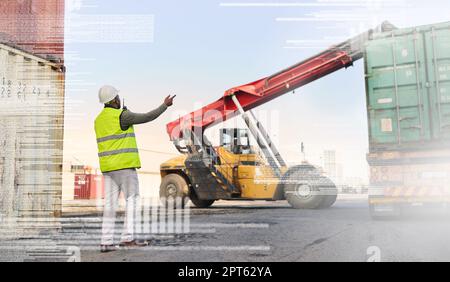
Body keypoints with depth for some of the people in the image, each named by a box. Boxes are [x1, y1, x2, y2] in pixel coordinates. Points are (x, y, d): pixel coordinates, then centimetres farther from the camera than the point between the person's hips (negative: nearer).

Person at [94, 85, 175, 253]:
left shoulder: (99, 120, 15)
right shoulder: (122, 115, -9)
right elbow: (147, 117, -8)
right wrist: (165, 105, 4)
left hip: (108, 167, 7)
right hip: (124, 165, -7)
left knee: (110, 204, 5)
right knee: (132, 200, -2)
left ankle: (106, 242, 2)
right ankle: (128, 238, -7)